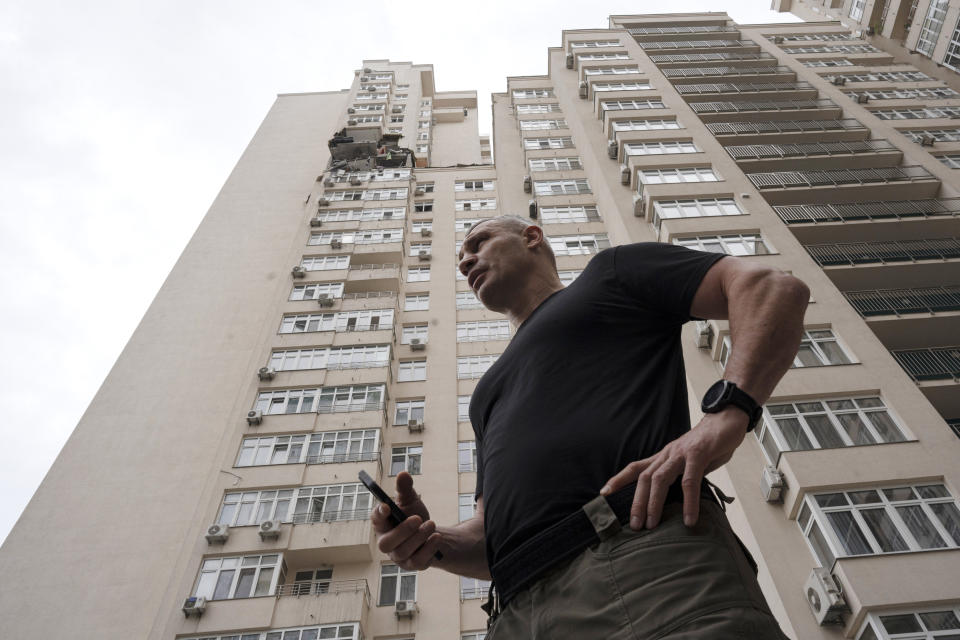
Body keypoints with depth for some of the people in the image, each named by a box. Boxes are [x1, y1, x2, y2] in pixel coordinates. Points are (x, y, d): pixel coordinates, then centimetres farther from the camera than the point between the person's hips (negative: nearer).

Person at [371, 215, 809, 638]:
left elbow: (774, 288, 5)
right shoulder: (490, 395, 33)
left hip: (644, 545, -5)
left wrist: (725, 412, -13)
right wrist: (436, 543, 6)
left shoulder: (611, 271, 18)